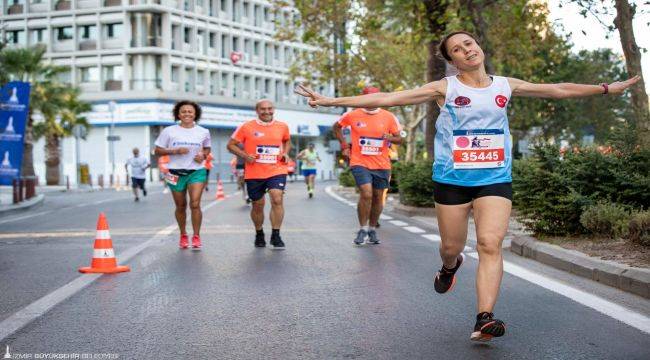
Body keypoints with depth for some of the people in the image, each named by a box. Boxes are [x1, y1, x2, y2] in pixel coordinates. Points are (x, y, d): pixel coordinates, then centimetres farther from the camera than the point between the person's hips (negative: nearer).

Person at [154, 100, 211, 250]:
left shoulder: (203, 132, 5)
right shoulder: (169, 131, -1)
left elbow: (207, 148, 20)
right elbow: (158, 150, 0)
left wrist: (203, 155, -3)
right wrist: (175, 151, -14)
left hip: (197, 171, 0)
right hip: (176, 173, 0)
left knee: (195, 204, -14)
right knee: (181, 206, 9)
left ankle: (196, 236, -3)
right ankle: (183, 235, 27)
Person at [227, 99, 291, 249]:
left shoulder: (282, 126, 5)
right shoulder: (247, 127, -3)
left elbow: (287, 141, 26)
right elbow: (231, 145, 2)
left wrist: (286, 153, 6)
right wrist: (245, 156, -13)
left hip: (277, 171, 0)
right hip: (254, 173, 0)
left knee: (277, 199, -18)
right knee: (258, 205, 10)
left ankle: (276, 236, -7)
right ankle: (259, 234, 32)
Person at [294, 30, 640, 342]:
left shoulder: (505, 85, 7)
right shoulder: (445, 88, -2)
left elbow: (559, 90, 15)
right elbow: (386, 99, -8)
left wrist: (606, 88, 17)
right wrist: (329, 101, -14)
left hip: (495, 179, 1)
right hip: (452, 179, -1)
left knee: (490, 243, -14)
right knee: (452, 246, 8)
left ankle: (484, 318, -17)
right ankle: (449, 267, 46)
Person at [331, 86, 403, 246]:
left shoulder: (389, 117, 1)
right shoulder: (352, 115, -1)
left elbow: (399, 139, 6)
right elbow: (336, 127, 16)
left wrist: (390, 138, -16)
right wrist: (344, 144, 6)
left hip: (381, 165, 2)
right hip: (360, 163, -2)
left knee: (378, 197, 10)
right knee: (366, 194, -18)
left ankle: (372, 229, 27)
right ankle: (363, 229, -2)